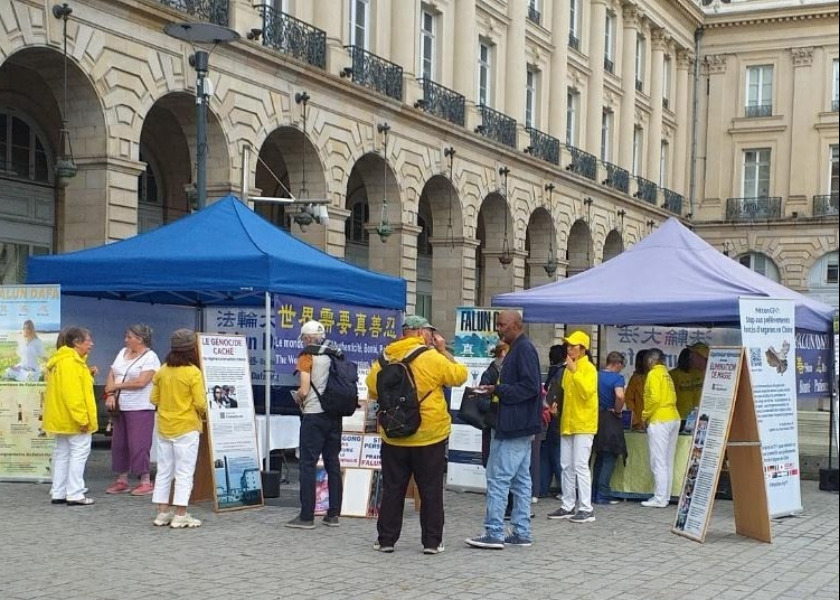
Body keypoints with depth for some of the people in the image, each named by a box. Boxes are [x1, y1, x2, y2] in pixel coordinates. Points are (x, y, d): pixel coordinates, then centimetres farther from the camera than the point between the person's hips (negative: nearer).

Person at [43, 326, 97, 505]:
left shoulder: (61, 360, 14)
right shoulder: (71, 363, -20)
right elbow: (72, 393, -25)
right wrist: (82, 418, -23)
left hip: (61, 418, 11)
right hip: (73, 418, -11)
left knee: (62, 453, 13)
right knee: (79, 453, -5)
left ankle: (58, 493, 17)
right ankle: (75, 494, -5)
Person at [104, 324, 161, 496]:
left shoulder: (150, 357, -9)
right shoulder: (123, 353, 14)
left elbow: (141, 382, -19)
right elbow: (111, 375, 11)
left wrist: (116, 386, -10)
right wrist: (110, 394, -6)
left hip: (140, 409, -8)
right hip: (120, 407, 8)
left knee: (138, 445, -8)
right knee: (119, 444, 9)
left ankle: (146, 482, -2)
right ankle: (122, 480, 17)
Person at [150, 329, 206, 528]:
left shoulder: (162, 371, 2)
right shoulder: (193, 372, -14)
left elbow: (154, 399, 6)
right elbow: (200, 403, -15)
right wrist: (203, 411, 5)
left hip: (164, 427, 5)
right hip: (186, 428, -5)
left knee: (164, 471, 12)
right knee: (184, 472, 0)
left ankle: (162, 512, 16)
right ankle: (180, 515, 0)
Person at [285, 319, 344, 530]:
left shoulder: (307, 355, -6)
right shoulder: (336, 354, 11)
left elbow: (304, 390, -13)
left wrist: (297, 397, 8)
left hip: (314, 414, -6)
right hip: (334, 414, 6)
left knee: (308, 464, -2)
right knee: (332, 463, 11)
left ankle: (307, 516, -3)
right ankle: (333, 514, 13)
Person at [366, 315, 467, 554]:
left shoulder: (385, 359, 1)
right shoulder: (432, 358, -11)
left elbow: (372, 389, 8)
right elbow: (460, 375, -1)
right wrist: (444, 350, 7)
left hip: (393, 436, 3)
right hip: (430, 436, -3)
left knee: (392, 489, 11)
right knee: (431, 490, 6)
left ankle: (386, 539, 13)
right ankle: (432, 541, 9)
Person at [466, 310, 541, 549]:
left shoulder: (524, 350, -14)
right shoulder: (519, 349, 17)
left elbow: (530, 386, -22)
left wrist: (498, 390, -17)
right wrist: (495, 391, 9)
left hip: (513, 428, -11)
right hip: (519, 427, 11)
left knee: (498, 478, -8)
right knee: (521, 480, 12)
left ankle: (494, 533, -6)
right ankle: (521, 532, 16)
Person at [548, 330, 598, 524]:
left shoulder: (589, 368, -8)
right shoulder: (568, 368, 15)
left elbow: (587, 392, -23)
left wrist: (574, 371, -22)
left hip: (583, 424, -8)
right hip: (567, 424, 8)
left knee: (580, 466, -11)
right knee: (567, 466, 9)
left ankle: (586, 509, -9)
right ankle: (568, 506, 15)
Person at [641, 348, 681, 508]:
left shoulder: (654, 374, -6)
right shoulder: (666, 374, 16)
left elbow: (654, 398, -17)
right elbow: (672, 398, 12)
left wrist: (645, 416, -4)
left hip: (659, 421, -9)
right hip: (673, 418, 9)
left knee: (658, 462, -7)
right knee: (667, 462, 11)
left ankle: (660, 499, -7)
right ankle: (665, 497, 14)